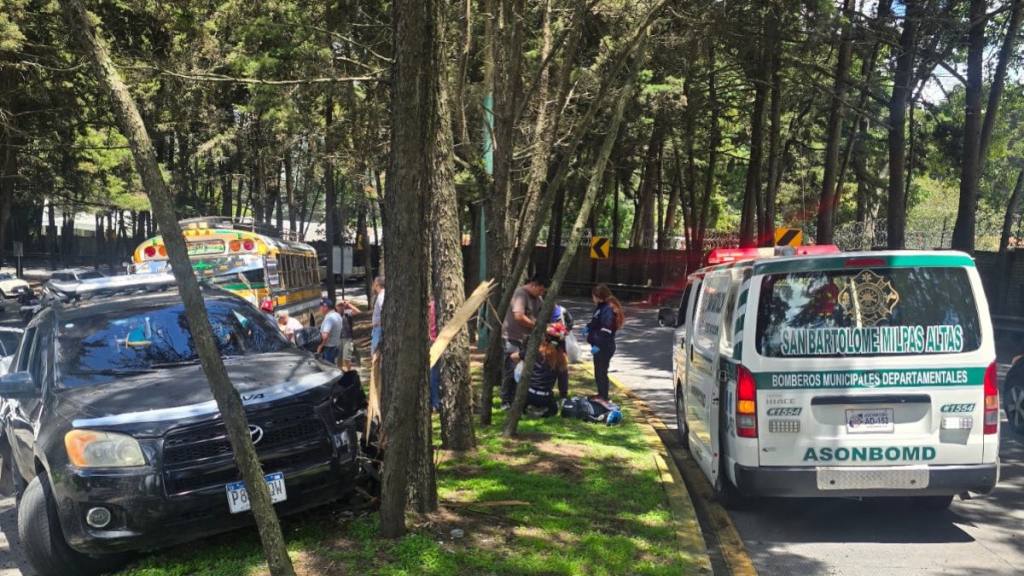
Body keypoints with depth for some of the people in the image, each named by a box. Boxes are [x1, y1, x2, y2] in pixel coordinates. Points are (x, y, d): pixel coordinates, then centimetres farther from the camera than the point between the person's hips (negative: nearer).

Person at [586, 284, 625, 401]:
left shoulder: (608, 309, -20)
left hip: (604, 348, -10)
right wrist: (588, 327, 15)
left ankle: (603, 398, 2)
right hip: (599, 346, 10)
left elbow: (606, 330, -27)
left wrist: (598, 345, -30)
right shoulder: (601, 307, 12)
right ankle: (601, 395, 33)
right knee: (598, 372, 20)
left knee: (601, 373, -5)